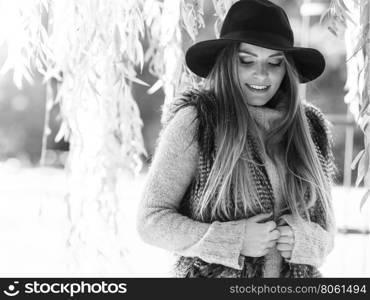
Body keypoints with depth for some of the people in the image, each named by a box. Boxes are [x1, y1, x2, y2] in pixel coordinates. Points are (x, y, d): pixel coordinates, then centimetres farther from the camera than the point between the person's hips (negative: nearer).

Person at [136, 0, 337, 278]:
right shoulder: (193, 122, -10)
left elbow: (326, 227, 9)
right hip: (211, 274, -3)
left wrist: (304, 238, -12)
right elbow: (152, 221, -10)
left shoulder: (311, 128, 0)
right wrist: (235, 240, -19)